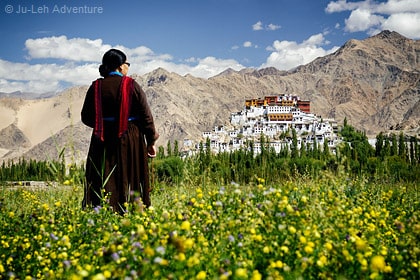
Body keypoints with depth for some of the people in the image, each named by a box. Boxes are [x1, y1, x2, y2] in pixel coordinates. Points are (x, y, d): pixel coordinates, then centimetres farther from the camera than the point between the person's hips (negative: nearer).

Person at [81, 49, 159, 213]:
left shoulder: (96, 87, 1)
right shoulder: (132, 86, -5)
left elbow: (86, 118, 5)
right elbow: (146, 115, -5)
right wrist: (151, 141, 3)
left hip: (103, 142, 2)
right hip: (130, 141, -2)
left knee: (103, 184, 6)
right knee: (130, 181, 4)